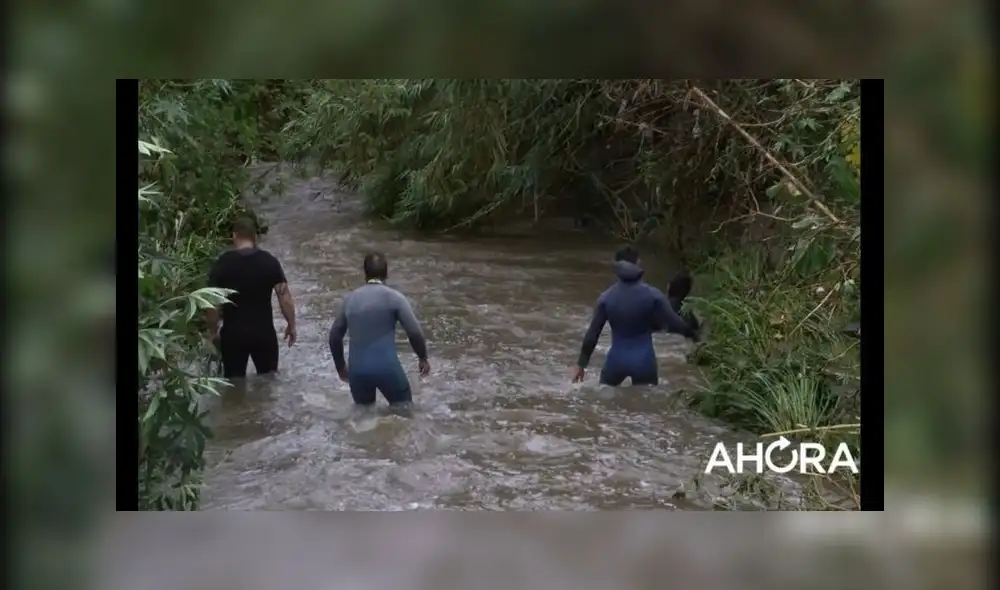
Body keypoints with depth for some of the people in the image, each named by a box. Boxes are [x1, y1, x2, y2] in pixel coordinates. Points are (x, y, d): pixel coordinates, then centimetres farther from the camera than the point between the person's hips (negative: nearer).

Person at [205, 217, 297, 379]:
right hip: (264, 332, 0)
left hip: (232, 334, 0)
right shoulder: (269, 261, -4)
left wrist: (213, 331, 5)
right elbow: (285, 297, -7)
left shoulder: (222, 264, -6)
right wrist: (291, 325, 4)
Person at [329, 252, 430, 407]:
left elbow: (334, 336, 18)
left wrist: (341, 366, 31)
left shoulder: (350, 299, 10)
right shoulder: (394, 297, -4)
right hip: (387, 367, -4)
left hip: (357, 370, 4)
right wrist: (423, 358, 7)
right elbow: (414, 332, -10)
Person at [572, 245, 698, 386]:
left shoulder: (606, 298, -8)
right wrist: (693, 334, 13)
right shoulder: (652, 295, -12)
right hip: (643, 360, -1)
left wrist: (581, 364, 5)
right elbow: (674, 323, -8)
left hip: (617, 360, 1)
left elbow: (592, 334, -4)